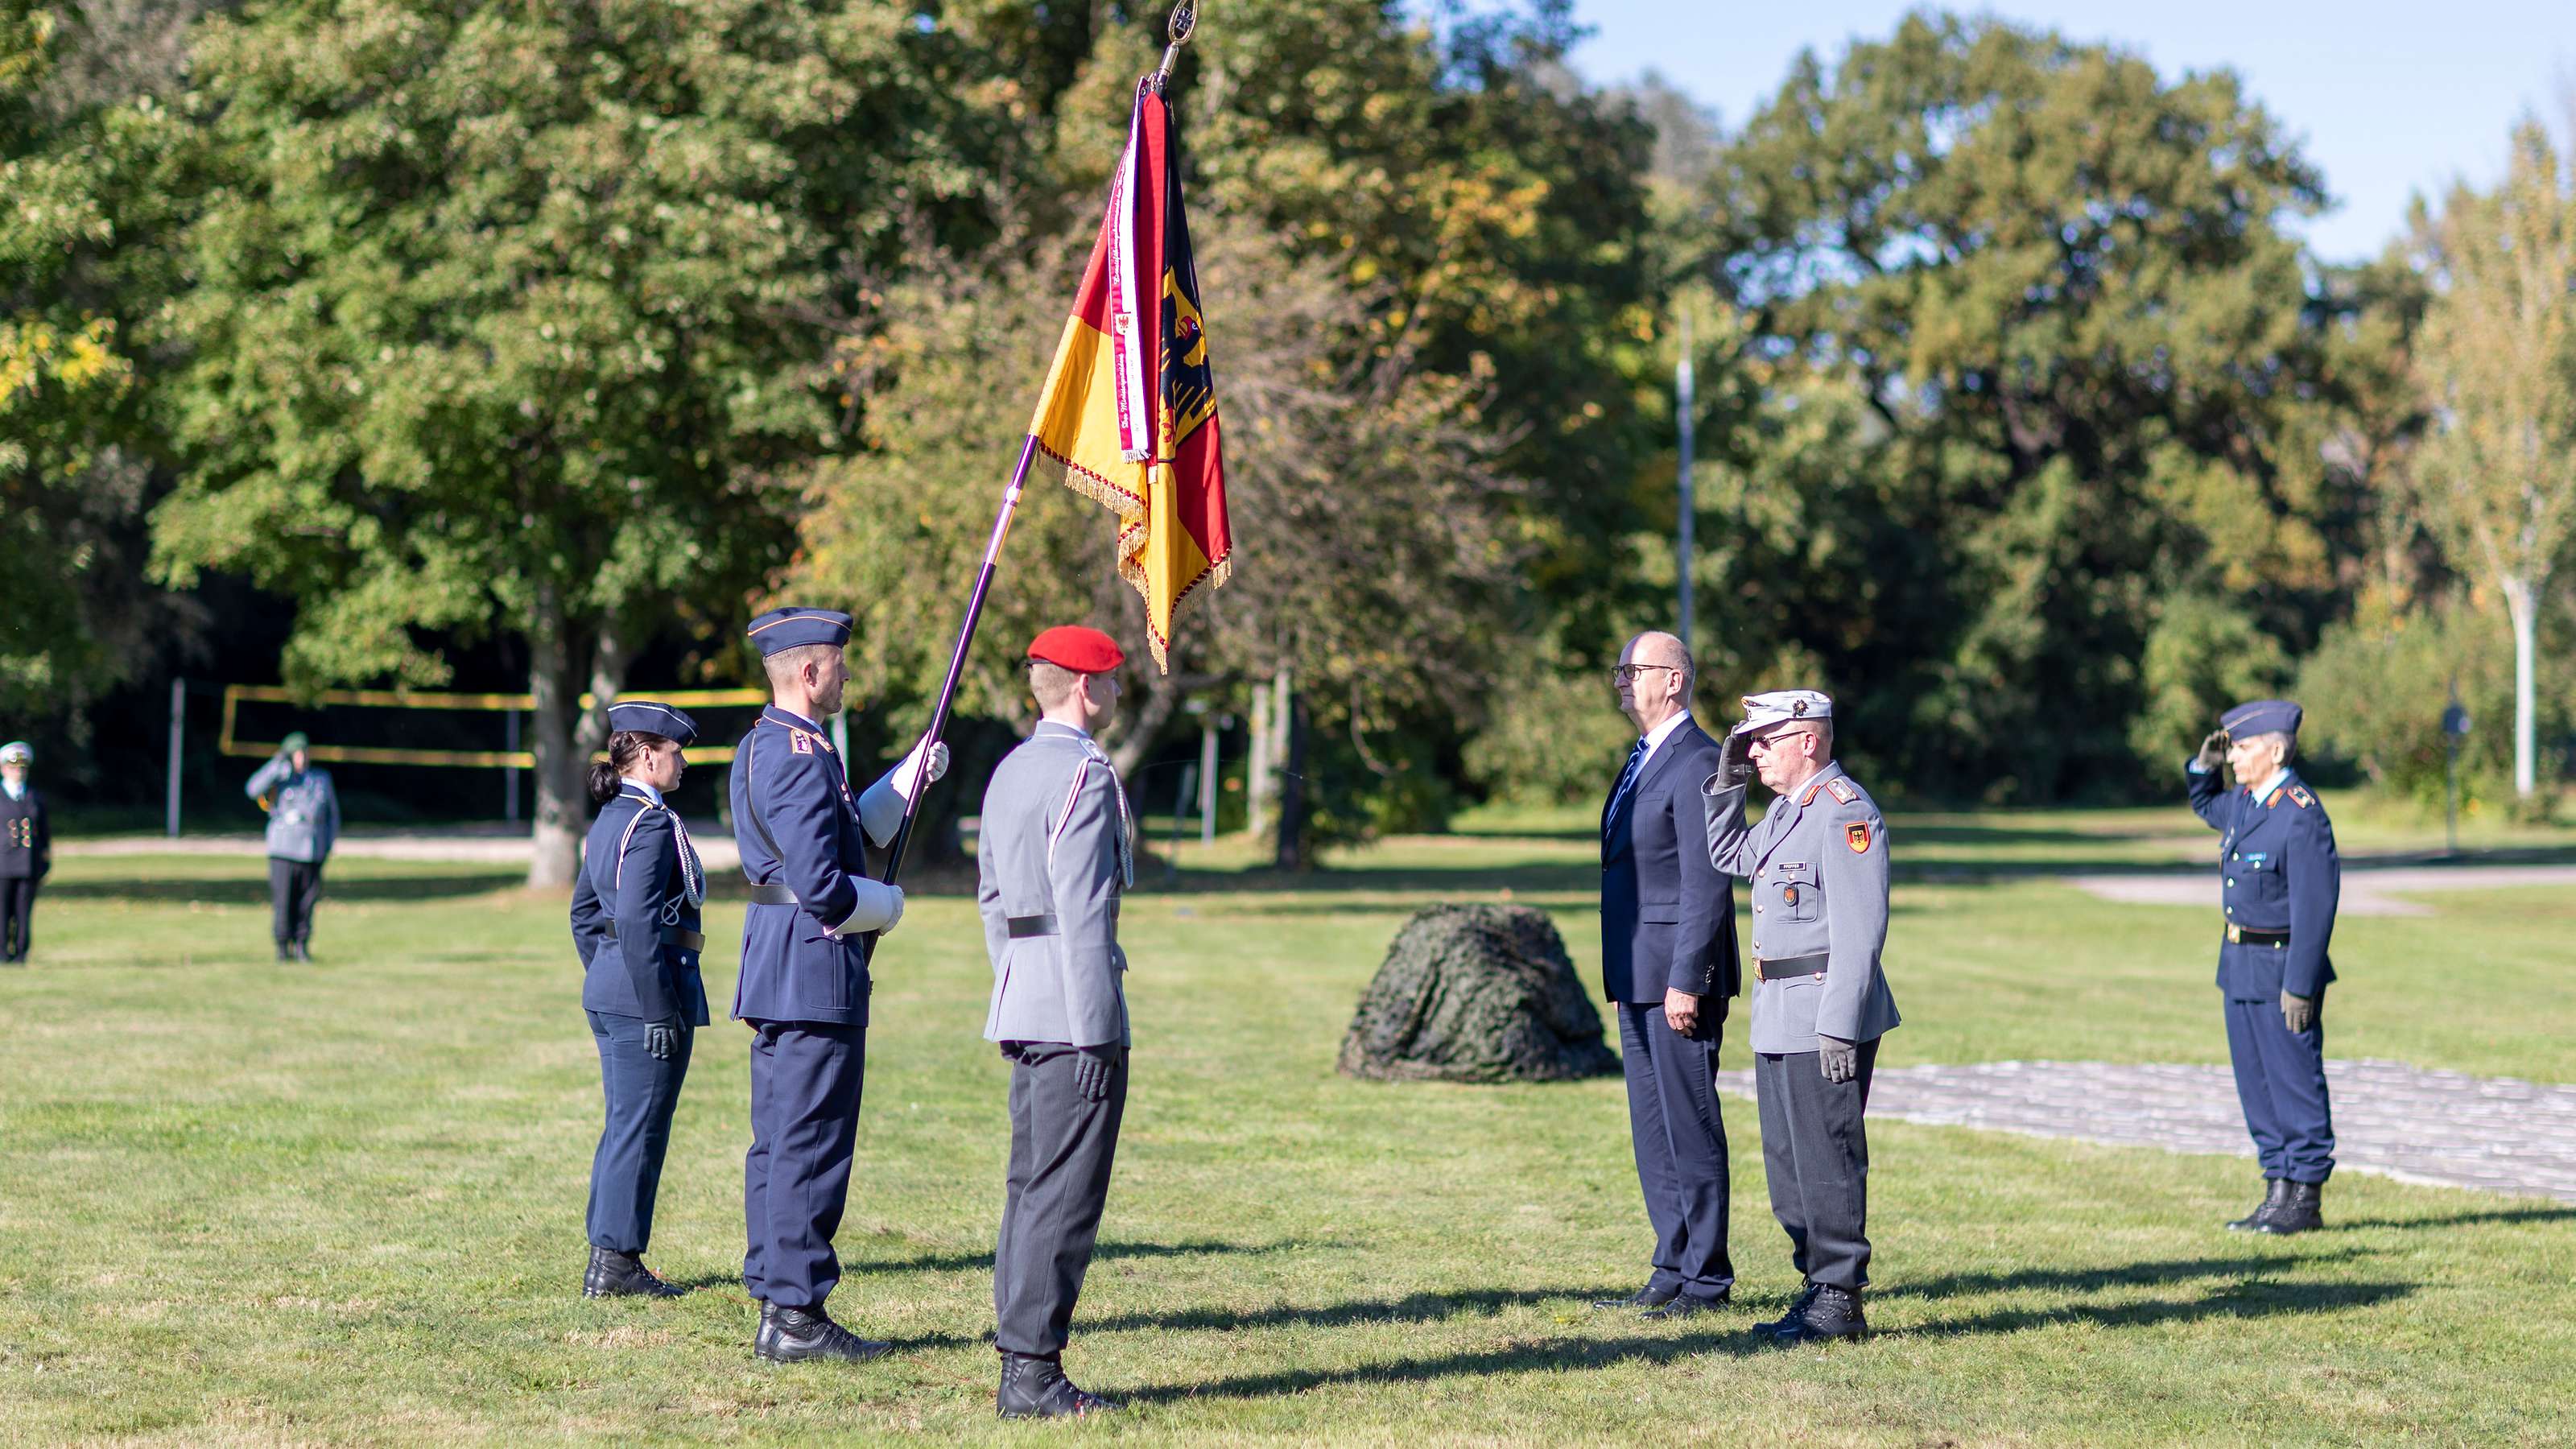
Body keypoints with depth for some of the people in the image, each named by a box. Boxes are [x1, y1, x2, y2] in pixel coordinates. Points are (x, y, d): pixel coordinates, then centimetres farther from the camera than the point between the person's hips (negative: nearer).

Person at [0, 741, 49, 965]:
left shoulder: (35, 797, 14)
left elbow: (45, 832, 15)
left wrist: (45, 866, 10)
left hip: (29, 865, 3)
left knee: (24, 911, 0)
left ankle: (20, 953, 4)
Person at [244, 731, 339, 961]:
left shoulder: (322, 779, 15)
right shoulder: (280, 778, 3)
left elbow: (332, 813, 20)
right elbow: (253, 789, -15)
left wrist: (329, 844, 9)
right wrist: (278, 765, -20)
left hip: (312, 854, 3)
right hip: (283, 850, -3)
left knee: (307, 901, 2)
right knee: (282, 900, -6)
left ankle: (302, 945, 10)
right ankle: (282, 946, 3)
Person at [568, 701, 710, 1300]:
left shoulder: (610, 818, 14)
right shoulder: (652, 824, -16)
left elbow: (585, 913, 21)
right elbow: (638, 922, -22)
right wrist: (659, 1011, -20)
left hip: (608, 995, 10)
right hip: (648, 991, -10)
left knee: (624, 1126, 15)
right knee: (639, 1128, -3)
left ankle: (608, 1257, 20)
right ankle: (616, 1260, 1)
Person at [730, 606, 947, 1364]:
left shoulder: (764, 745, 15)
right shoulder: (802, 757, -18)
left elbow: (846, 832, 26)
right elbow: (823, 887, -24)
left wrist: (911, 777, 19)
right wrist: (889, 904, -6)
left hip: (774, 973, 11)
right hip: (816, 972, -11)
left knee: (778, 1143, 13)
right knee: (810, 1146, -6)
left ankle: (774, 1302, 18)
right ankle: (796, 1317, -3)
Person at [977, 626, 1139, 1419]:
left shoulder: (1009, 771, 16)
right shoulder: (1085, 773, -13)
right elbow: (1080, 911, -18)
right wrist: (1096, 1032, -17)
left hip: (1020, 1004, 10)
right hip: (1073, 1006, -10)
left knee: (1031, 1186, 13)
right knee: (1063, 1194, -7)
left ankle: (1020, 1361, 16)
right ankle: (1032, 1374, -6)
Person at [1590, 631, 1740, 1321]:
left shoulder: (1698, 762, -14)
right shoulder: (1642, 761, 17)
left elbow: (1707, 882, -19)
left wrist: (1686, 980, -21)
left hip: (1677, 979, -10)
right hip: (1638, 980, 10)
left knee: (1690, 1128, -4)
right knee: (1654, 1134, 13)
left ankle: (1706, 1280, 3)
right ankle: (1673, 1272, 20)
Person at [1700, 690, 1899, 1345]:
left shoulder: (1845, 812, -16)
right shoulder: (1787, 807, 14)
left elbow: (1859, 933, -21)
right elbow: (1731, 856, 32)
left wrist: (1839, 1027, -25)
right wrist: (1726, 783, 17)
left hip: (1824, 1016, -10)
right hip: (1780, 1020, 10)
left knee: (1827, 1162, -4)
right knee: (1787, 1165, 15)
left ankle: (1840, 1301, 2)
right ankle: (1820, 1284, 23)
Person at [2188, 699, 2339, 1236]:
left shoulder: (2301, 817, -18)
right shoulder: (2245, 802, 9)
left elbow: (2314, 907, -20)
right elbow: (2204, 803, 34)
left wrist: (2299, 986, -22)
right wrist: (2205, 763, 12)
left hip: (2283, 967, -9)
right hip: (2241, 968, 9)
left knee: (2295, 1082, -2)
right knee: (2256, 1084, 12)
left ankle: (2305, 1201, 4)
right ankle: (2280, 1192, 19)